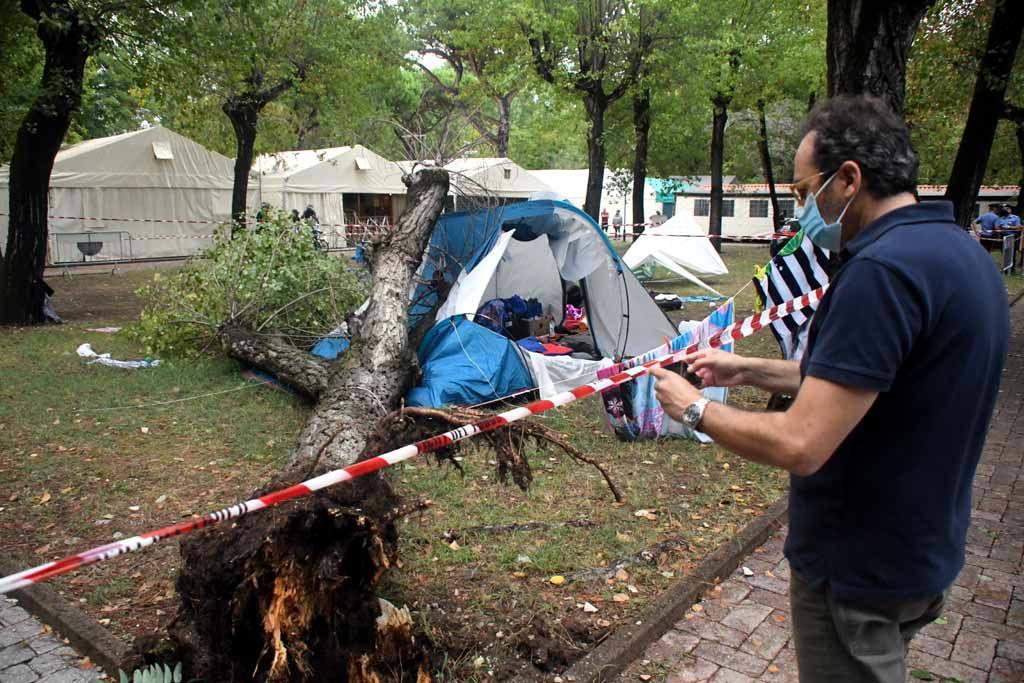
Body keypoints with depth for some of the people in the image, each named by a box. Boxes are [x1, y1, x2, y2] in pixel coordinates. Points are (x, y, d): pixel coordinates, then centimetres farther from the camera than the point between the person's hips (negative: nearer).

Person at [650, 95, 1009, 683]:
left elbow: (799, 445, -31)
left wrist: (695, 408, -16)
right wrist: (748, 370, 10)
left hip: (859, 569, -9)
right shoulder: (961, 250, 4)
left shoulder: (882, 270, -29)